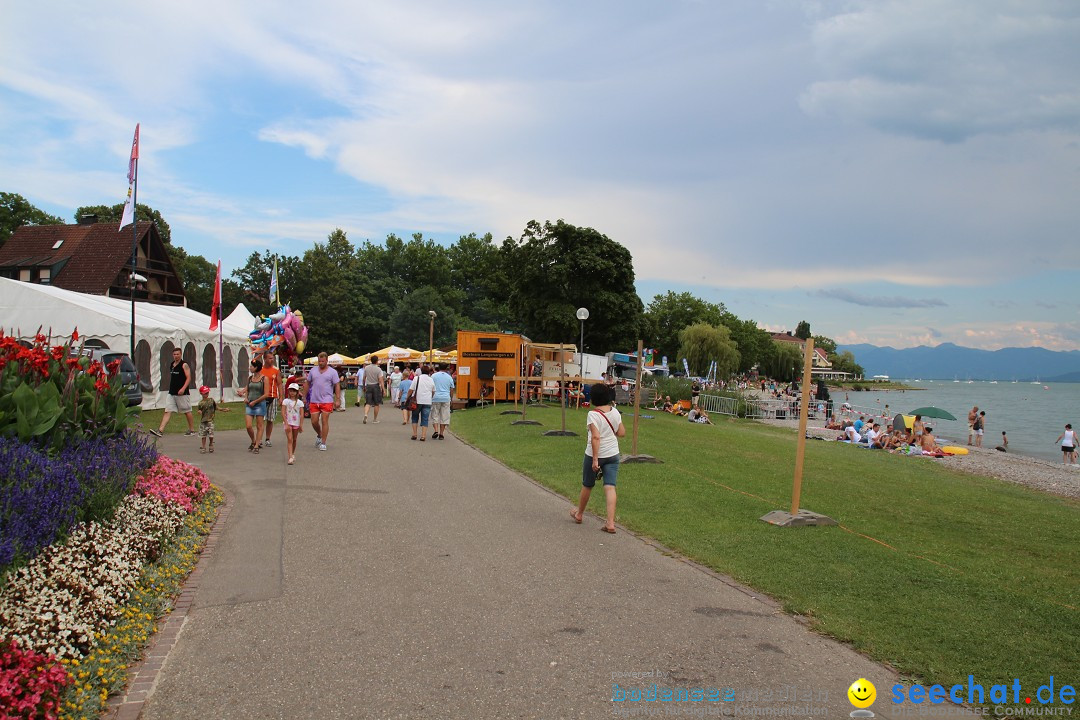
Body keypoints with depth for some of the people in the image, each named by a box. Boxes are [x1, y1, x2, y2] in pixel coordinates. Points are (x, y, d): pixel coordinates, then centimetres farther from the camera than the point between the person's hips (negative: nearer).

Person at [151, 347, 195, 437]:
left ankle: (192, 430, 16)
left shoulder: (184, 365, -8)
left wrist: (183, 388, -25)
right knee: (167, 411, -2)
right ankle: (160, 430, -10)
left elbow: (188, 378, -14)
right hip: (171, 393, 7)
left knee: (187, 412, 4)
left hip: (182, 393, -7)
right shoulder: (172, 365, 14)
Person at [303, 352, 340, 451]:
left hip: (327, 401, -3)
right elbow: (307, 383, 15)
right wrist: (304, 396, 12)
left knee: (324, 421, -3)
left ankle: (323, 443, 5)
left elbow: (337, 386, -2)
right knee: (314, 422, 4)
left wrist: (337, 399, -9)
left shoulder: (332, 372, 0)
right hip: (314, 401, 3)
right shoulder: (313, 370, 9)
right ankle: (319, 436, 32)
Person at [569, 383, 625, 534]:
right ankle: (610, 523, -8)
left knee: (587, 486, 15)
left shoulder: (593, 414, -17)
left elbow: (596, 437, -24)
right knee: (610, 487, 0)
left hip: (595, 454, -4)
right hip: (613, 455, 4)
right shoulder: (615, 412, 0)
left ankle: (579, 514, 36)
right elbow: (622, 432, 7)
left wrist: (595, 459, -23)